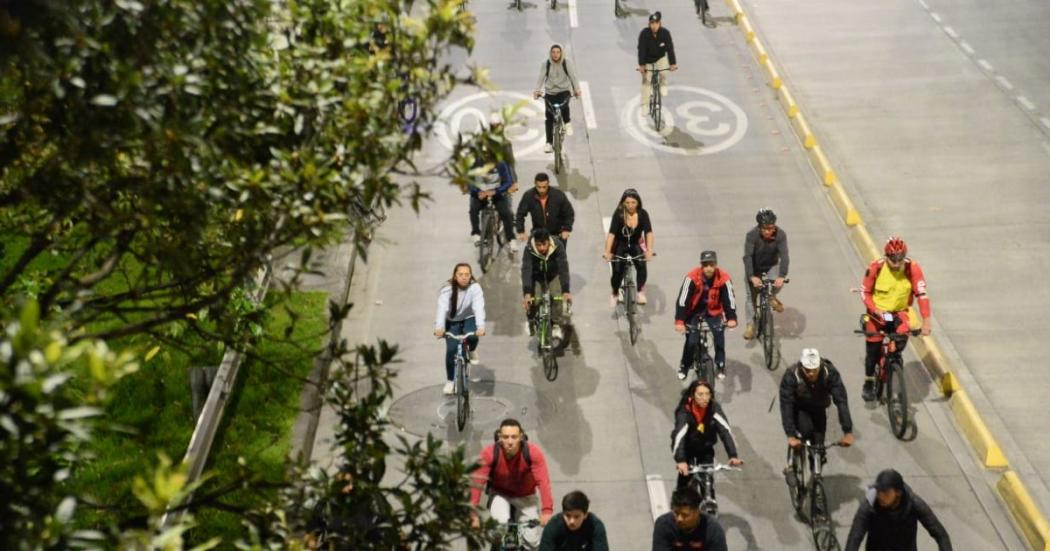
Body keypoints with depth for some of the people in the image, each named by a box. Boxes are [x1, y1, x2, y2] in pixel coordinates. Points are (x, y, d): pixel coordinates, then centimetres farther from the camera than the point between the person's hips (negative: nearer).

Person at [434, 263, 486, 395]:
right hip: (452, 322, 0)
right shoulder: (447, 290, -23)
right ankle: (450, 381, 5)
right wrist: (439, 328, -53)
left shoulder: (475, 288, -22)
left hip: (469, 319, 0)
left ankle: (472, 350, 5)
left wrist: (481, 327, -51)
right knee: (451, 350, -14)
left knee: (472, 336, -31)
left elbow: (479, 307, -34)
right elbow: (442, 308, -36)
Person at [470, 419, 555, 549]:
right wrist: (473, 514, -43)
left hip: (525, 496, 1)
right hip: (500, 494, 0)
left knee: (532, 541, -4)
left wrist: (547, 511, -49)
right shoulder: (489, 453, -31)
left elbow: (543, 482, -37)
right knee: (499, 524, -28)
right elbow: (477, 482, -34)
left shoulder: (533, 452, -31)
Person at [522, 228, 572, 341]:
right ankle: (531, 322, 20)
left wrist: (566, 291, -47)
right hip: (536, 276, 0)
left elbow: (563, 268, -37)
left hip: (553, 275, 0)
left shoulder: (558, 246, -32)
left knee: (559, 298, -20)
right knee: (530, 302, -13)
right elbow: (526, 270, -39)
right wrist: (527, 293, -51)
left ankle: (557, 326, 2)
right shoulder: (529, 249, -32)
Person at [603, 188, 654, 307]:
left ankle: (640, 292, -5)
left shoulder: (642, 214, -16)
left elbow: (648, 232, -24)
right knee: (617, 271, -15)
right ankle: (615, 294, 16)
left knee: (641, 265, -26)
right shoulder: (619, 214, -21)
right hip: (620, 245, -1)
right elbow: (611, 233, -29)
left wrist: (649, 250, -40)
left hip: (636, 245, 1)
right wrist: (607, 252, -41)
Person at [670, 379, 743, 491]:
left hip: (706, 449, 2)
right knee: (685, 474, -14)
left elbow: (726, 431, -30)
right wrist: (680, 460, -54)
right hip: (687, 448, -2)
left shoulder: (714, 408, -23)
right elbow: (679, 436, -40)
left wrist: (733, 456, -42)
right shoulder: (685, 410, -29)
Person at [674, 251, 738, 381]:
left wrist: (731, 319, -39)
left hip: (713, 311, 1)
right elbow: (682, 299, -31)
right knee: (691, 341, -9)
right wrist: (679, 321, -40)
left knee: (719, 334, -18)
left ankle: (720, 365, 2)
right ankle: (684, 366, 15)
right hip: (694, 311, -1)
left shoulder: (723, 278, -23)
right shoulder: (692, 277, -28)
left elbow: (730, 299, -24)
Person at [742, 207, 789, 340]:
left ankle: (772, 297, 7)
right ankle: (750, 325, 14)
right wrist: (752, 277, -48)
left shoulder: (780, 234, -26)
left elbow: (784, 256, -33)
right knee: (751, 296, -1)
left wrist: (781, 276, -47)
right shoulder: (752, 235, -29)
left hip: (772, 266, 0)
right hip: (754, 268, 0)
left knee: (778, 283, -27)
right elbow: (748, 257, -36)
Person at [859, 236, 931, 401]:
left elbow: (921, 294, -21)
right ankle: (869, 383, 24)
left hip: (899, 312, 1)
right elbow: (865, 292, -10)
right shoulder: (876, 268, -20)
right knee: (873, 349, 0)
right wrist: (875, 310, -25)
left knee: (902, 338, -25)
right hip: (877, 313, 0)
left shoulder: (912, 268, -19)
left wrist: (926, 321, -29)